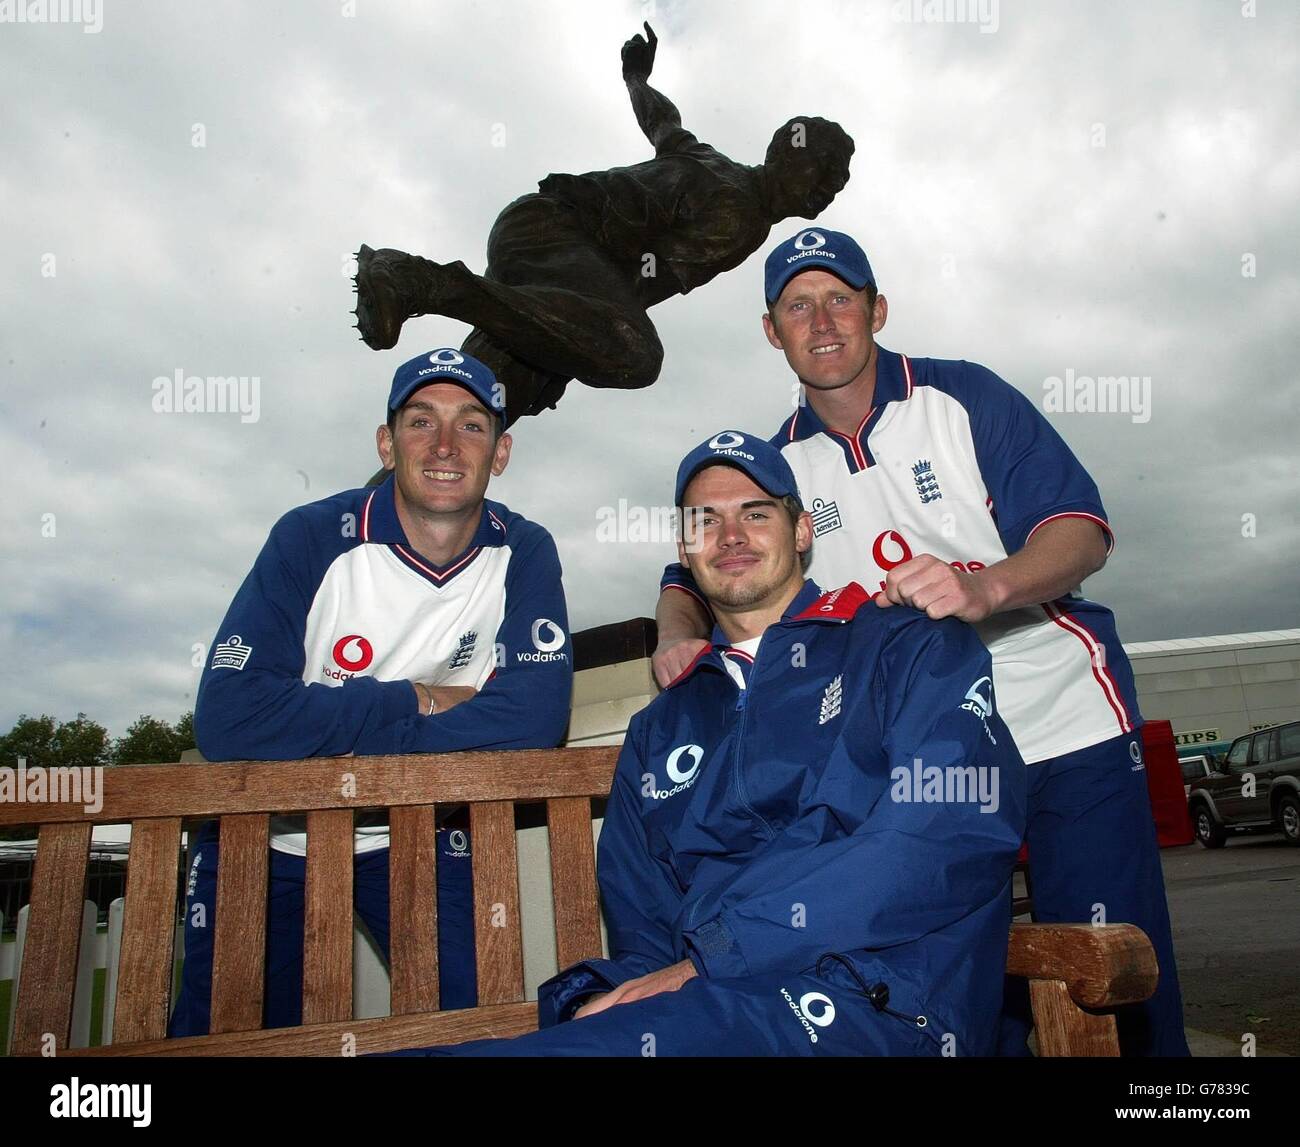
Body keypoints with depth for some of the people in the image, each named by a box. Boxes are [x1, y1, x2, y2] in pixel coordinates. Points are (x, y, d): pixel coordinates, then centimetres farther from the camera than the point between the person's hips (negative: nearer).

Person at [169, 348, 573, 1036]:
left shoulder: (523, 554, -12)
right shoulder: (314, 539, -19)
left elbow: (536, 717, -24)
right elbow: (228, 720, -28)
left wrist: (354, 746, -28)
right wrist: (421, 702, -25)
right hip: (267, 836, -1)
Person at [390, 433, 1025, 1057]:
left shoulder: (915, 646, 5)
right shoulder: (658, 730, 21)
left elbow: (953, 833, -12)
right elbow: (641, 922, 18)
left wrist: (711, 957, -15)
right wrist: (607, 996, -8)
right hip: (698, 1007, 5)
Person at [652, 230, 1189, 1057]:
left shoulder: (966, 396, -6)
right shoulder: (778, 465, 3)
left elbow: (1082, 530, -14)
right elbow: (692, 579, 7)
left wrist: (985, 587, -34)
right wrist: (680, 641, -16)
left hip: (1066, 724, -2)